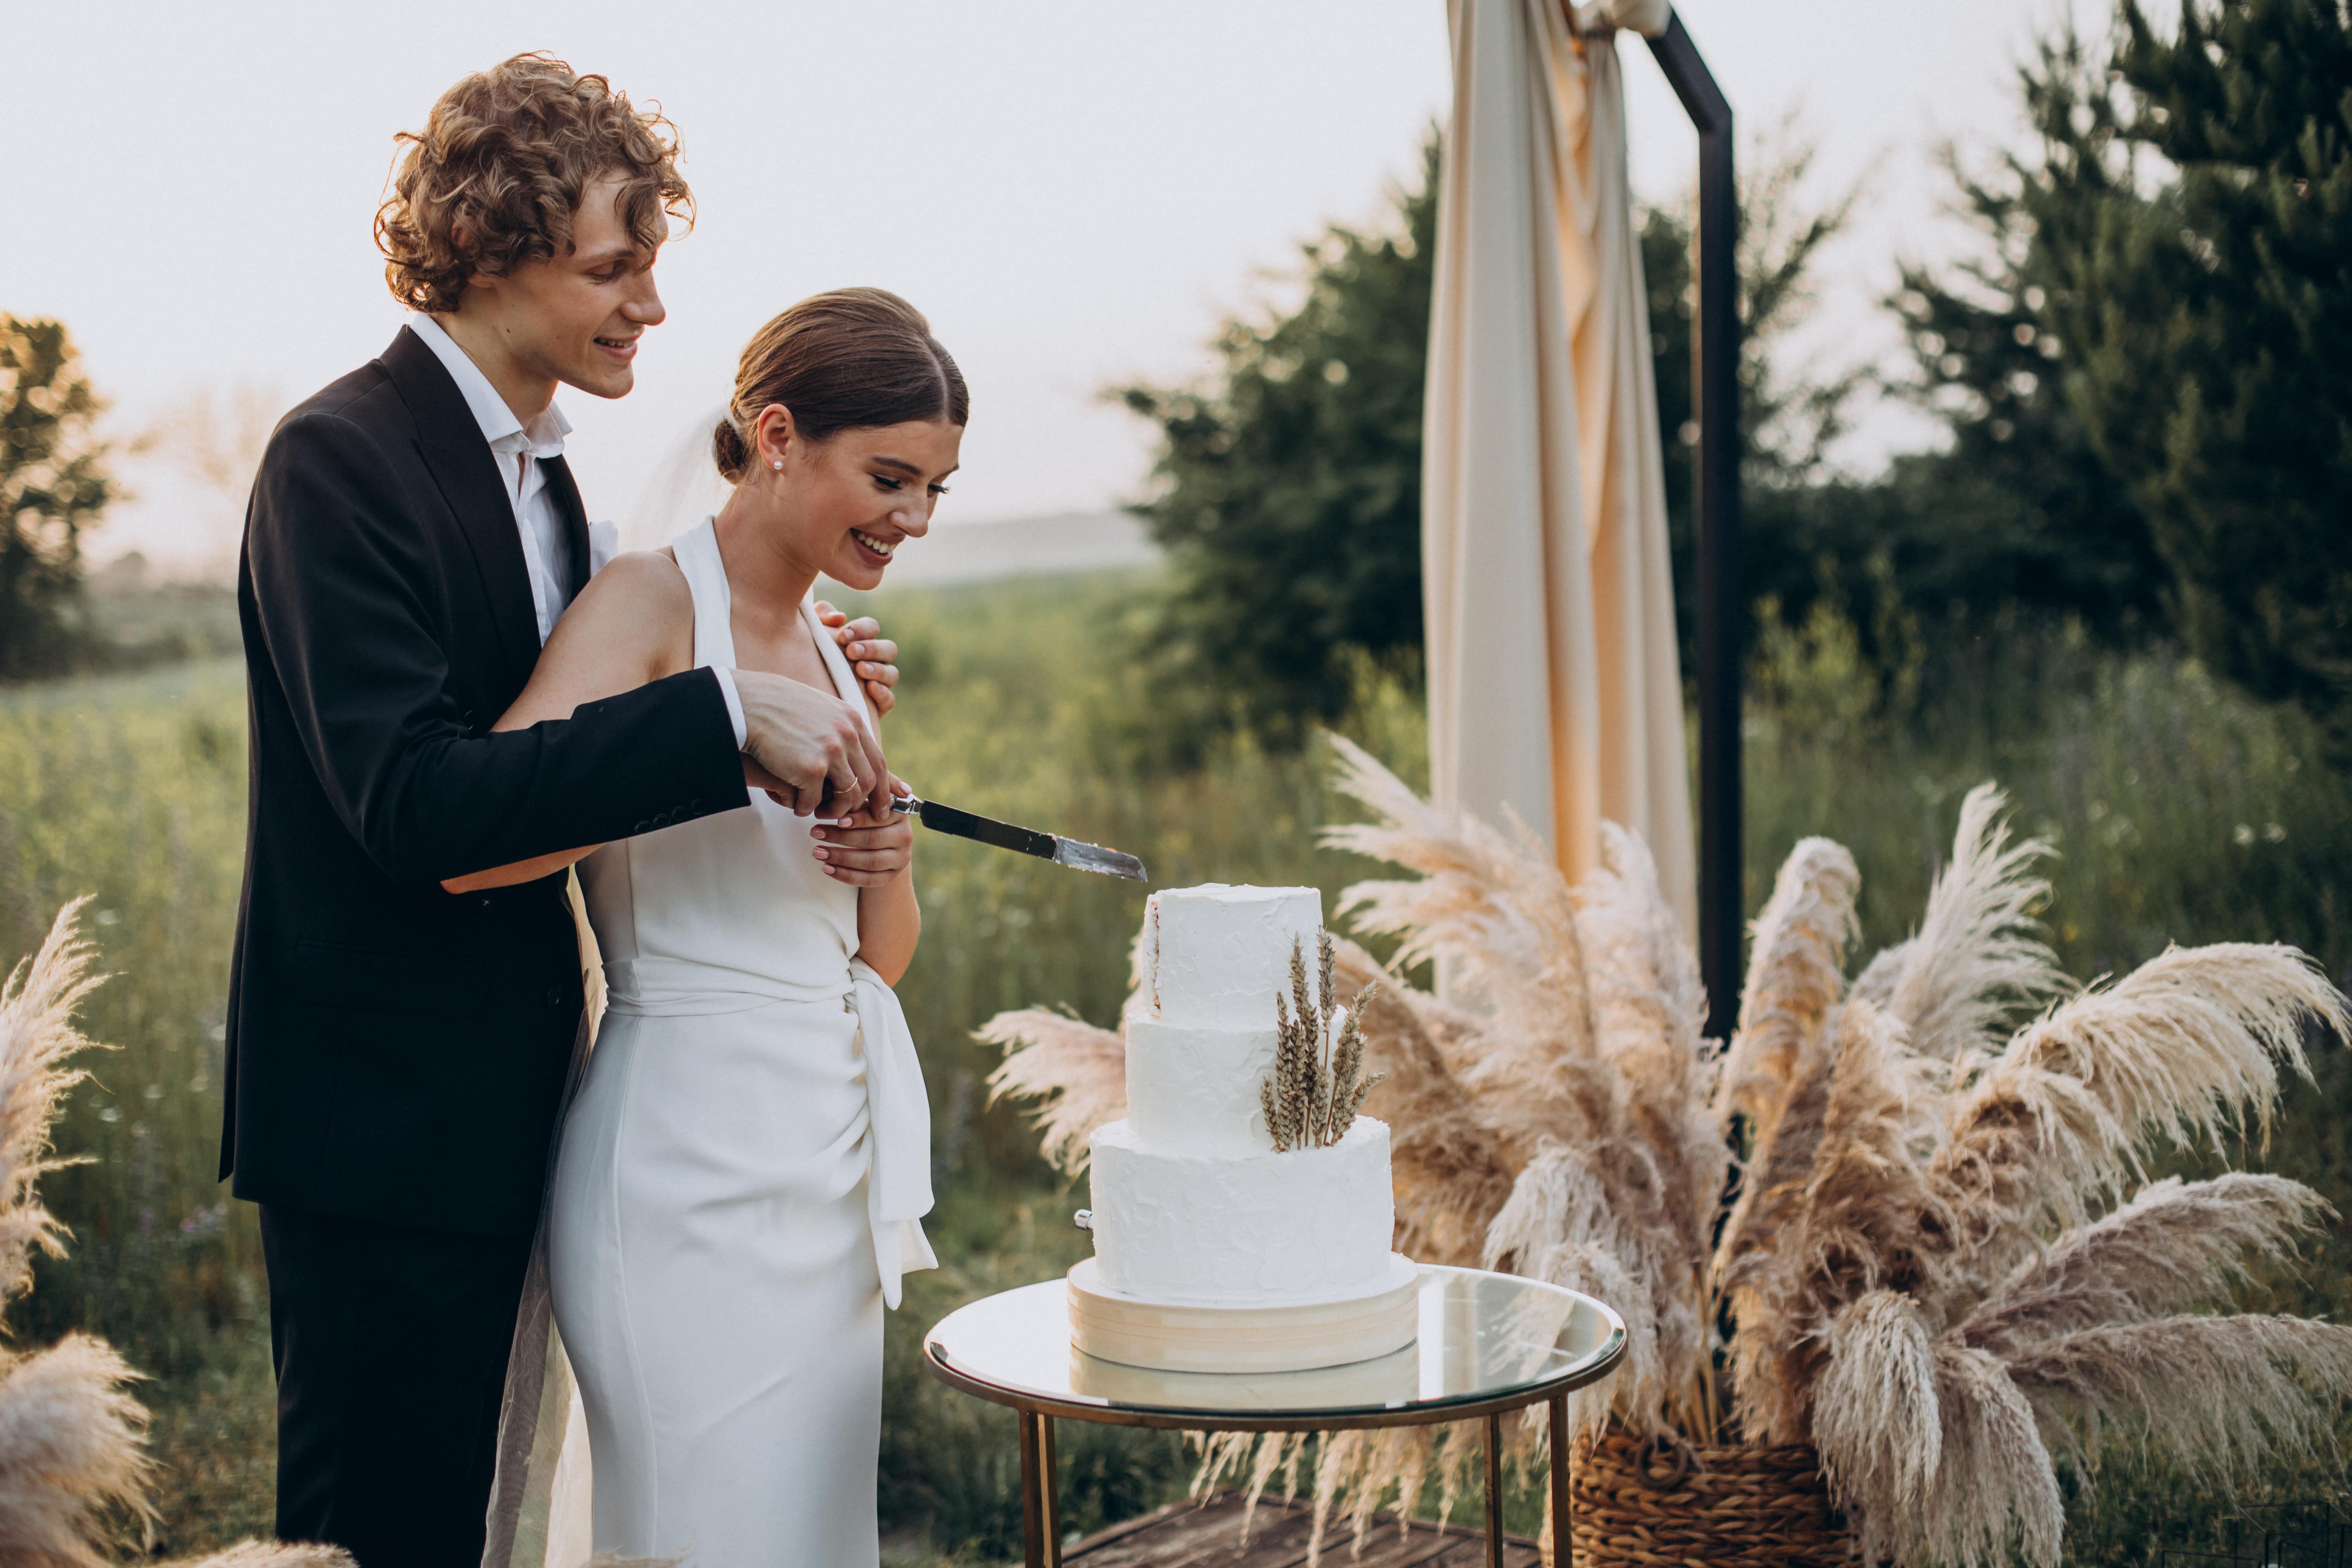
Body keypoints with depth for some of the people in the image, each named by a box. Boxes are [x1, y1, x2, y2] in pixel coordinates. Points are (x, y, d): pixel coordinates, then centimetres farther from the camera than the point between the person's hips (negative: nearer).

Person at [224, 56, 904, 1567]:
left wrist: (792, 698, 3)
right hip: (383, 1115, -9)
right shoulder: (343, 457, -16)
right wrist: (723, 713, -31)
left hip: (496, 1104, 9)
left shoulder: (536, 467, 13)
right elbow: (411, 803, -27)